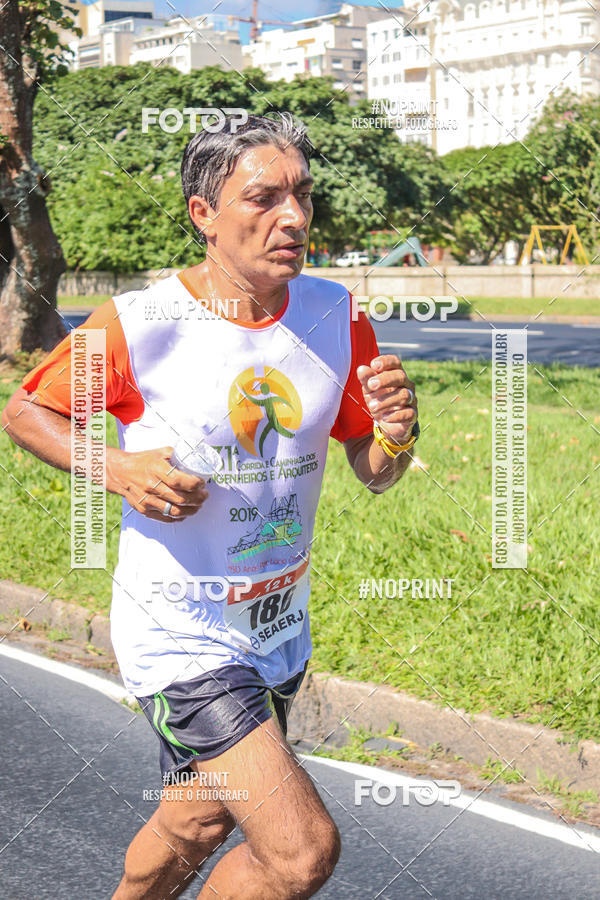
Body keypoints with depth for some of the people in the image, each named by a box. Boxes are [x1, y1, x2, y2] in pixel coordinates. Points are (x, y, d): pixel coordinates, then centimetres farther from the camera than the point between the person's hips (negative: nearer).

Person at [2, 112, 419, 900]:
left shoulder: (336, 317, -3)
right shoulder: (137, 325, -17)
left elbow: (374, 474, 4)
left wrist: (397, 434, -20)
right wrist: (118, 468, -21)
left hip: (280, 627, 6)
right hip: (179, 634, -6)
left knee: (198, 823, 22)